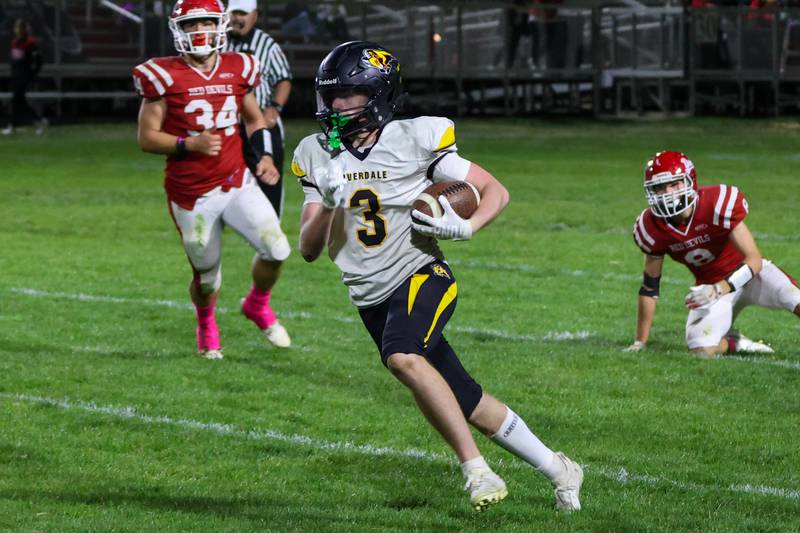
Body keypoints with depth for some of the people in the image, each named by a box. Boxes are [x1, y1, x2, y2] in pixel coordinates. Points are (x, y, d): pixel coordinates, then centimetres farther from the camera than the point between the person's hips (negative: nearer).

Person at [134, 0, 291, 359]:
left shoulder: (237, 69, 3)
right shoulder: (164, 77, -10)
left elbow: (254, 119, 19)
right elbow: (147, 138, -8)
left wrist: (265, 156, 2)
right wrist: (190, 144, -23)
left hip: (237, 183, 3)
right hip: (191, 195, -3)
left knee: (276, 249, -13)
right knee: (207, 276, 7)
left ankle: (258, 305, 19)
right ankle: (206, 328, 41)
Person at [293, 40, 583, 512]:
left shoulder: (414, 140, -9)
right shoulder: (319, 156, 4)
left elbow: (495, 192, -2)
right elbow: (309, 250, 2)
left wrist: (463, 226, -21)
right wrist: (327, 205, -17)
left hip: (421, 275, -5)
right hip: (372, 300, 5)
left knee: (403, 357, -35)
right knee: (471, 407, 7)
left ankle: (476, 468, -28)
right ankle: (556, 469, 24)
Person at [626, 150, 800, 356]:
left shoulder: (717, 204, -27)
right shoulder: (652, 228, -14)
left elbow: (754, 261, -26)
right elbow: (650, 287, -2)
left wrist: (719, 289, -40)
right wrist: (640, 342, 0)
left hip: (748, 273, -3)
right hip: (710, 285, 3)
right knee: (702, 349, -22)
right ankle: (734, 343, 9)